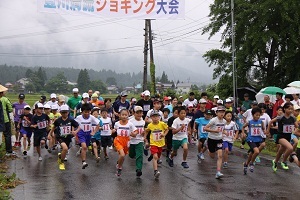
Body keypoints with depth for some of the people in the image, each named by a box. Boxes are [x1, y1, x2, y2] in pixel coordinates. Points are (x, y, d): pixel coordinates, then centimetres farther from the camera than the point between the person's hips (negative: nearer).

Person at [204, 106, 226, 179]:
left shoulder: (224, 121, 0)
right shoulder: (213, 120, -18)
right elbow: (205, 128, -21)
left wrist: (221, 133, 9)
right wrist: (214, 130, -26)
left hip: (219, 140, 3)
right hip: (211, 139, -3)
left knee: (220, 156, -14)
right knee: (212, 156, 12)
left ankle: (218, 172, -17)